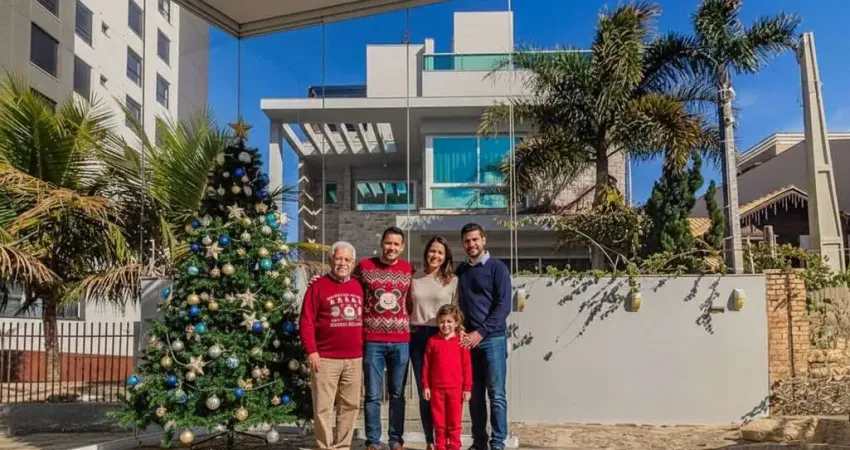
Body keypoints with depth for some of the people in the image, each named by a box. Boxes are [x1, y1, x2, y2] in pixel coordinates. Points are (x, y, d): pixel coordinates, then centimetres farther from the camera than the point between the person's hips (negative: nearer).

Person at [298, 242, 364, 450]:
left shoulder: (358, 287, 12)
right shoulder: (318, 286, -1)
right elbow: (306, 321, -5)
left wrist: (364, 349, 11)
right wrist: (311, 351, -11)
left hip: (354, 359, 4)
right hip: (326, 358, -4)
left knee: (350, 405, 10)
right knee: (323, 407, 0)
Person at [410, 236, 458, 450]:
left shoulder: (453, 280, 2)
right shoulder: (414, 278, 9)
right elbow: (408, 308, 15)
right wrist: (407, 329, 4)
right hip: (417, 337, 3)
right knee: (424, 392, 7)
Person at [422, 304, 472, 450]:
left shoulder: (461, 341, -2)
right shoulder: (433, 341, 2)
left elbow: (467, 366, 0)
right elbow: (426, 365, 5)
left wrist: (467, 388, -2)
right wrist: (426, 386, 2)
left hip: (456, 388, -1)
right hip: (436, 388, 1)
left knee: (454, 422, 6)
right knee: (439, 422, 9)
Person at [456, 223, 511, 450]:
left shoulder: (497, 268, -2)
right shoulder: (461, 270, 13)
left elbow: (503, 306, -9)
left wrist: (481, 332, -16)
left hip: (492, 339, -4)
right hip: (467, 340, 4)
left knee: (496, 394, -2)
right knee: (474, 395, 8)